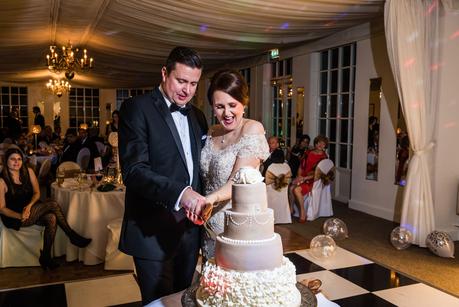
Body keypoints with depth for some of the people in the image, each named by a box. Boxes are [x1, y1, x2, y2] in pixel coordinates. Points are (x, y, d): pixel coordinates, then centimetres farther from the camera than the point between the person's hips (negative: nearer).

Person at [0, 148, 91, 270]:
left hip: (30, 210, 6)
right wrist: (20, 216, -25)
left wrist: (29, 205, -14)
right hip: (14, 217, -6)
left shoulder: (28, 172, 4)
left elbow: (37, 193, 7)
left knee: (51, 218, -28)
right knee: (52, 204, -25)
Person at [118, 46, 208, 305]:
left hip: (189, 229, 6)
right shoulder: (137, 108, -9)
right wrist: (180, 192, -32)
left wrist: (199, 205, 2)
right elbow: (134, 171, -19)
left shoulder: (197, 116, 12)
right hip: (154, 233, -6)